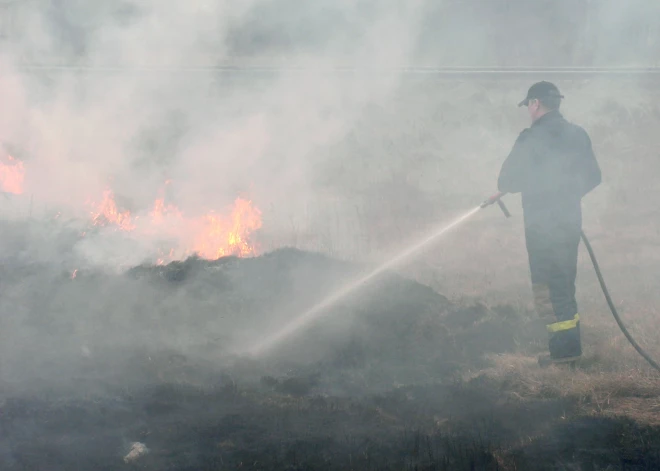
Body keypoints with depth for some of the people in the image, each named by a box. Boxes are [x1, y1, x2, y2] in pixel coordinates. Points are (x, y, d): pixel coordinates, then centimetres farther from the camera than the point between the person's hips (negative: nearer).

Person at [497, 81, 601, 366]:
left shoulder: (531, 139, -14)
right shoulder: (577, 135, 6)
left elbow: (507, 181, -12)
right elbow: (593, 177, 13)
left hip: (542, 225, -7)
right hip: (571, 222, 7)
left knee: (547, 287, -2)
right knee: (565, 285, 16)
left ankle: (564, 348, -7)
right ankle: (570, 345, 19)